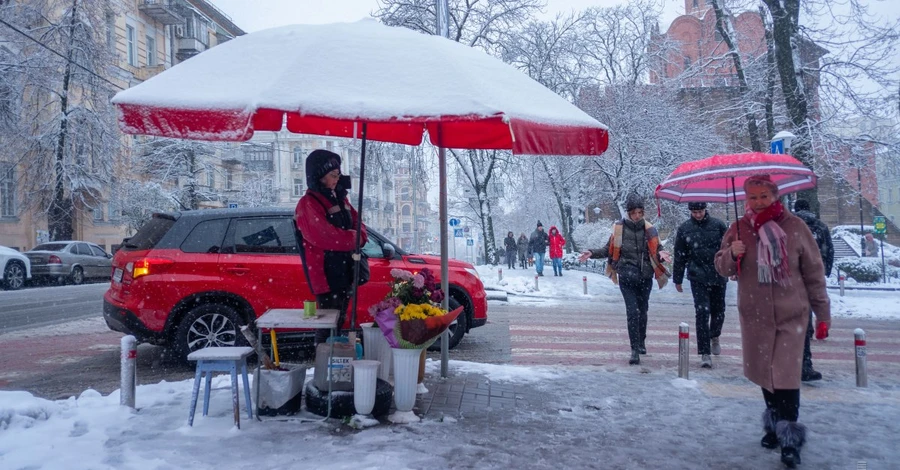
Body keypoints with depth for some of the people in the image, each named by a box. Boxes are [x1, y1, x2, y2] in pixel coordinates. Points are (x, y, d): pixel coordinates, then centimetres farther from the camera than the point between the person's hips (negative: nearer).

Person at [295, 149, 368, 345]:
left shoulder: (339, 198, 15)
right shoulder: (308, 204, -12)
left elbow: (357, 223, 16)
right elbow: (323, 236, -23)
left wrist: (360, 236, -8)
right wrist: (352, 237, -10)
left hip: (345, 271, 9)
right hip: (325, 274, -9)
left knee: (340, 321, 15)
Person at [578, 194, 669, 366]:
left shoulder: (649, 229, -2)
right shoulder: (619, 228, -4)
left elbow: (656, 251, 3)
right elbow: (609, 250, 6)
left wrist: (660, 256, -19)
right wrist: (593, 253, -6)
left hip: (645, 277, 2)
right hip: (627, 277, -2)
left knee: (643, 311, 17)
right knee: (632, 312, -9)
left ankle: (641, 342, 37)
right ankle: (635, 350, -5)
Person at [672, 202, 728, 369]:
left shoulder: (718, 225, -1)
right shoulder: (684, 229, 0)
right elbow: (679, 256, 5)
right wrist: (677, 279, 7)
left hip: (719, 277, 1)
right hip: (698, 278, -1)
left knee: (718, 310, 15)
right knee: (702, 313, -8)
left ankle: (714, 337, 45)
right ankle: (705, 353, -3)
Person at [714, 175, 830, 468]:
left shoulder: (794, 226, -5)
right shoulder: (739, 229, 1)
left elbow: (814, 273, 0)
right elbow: (722, 268, 4)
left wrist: (822, 313, 2)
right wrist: (731, 254, -19)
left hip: (791, 315, -3)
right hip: (755, 315, 3)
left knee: (786, 376, -7)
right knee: (764, 373, 12)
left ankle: (790, 437, 4)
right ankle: (774, 423, 30)